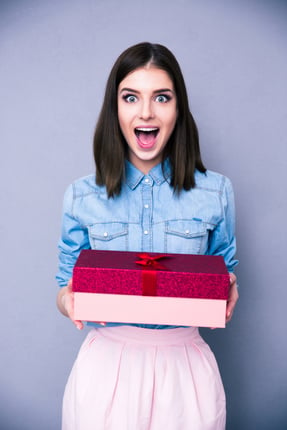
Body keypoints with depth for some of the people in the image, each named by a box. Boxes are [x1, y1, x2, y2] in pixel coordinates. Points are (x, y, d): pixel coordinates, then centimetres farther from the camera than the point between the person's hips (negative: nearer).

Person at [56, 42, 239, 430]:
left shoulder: (216, 192, -2)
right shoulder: (81, 196, -2)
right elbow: (67, 292, 5)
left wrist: (227, 295, -14)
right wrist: (70, 303, -17)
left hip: (185, 366, 1)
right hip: (107, 364, 0)